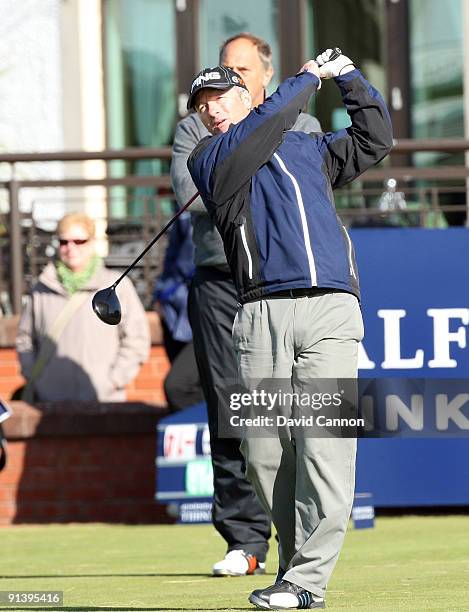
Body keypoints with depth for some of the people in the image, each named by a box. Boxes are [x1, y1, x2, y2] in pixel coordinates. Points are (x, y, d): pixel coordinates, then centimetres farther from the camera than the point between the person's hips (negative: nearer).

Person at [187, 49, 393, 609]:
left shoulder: (310, 148, 24)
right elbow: (266, 125, -1)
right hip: (262, 313, 0)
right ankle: (296, 557, 13)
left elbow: (374, 140, 32)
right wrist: (309, 78, 10)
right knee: (263, 452, -3)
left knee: (323, 445, -12)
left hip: (330, 312, 0)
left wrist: (349, 78, 24)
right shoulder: (210, 161, 12)